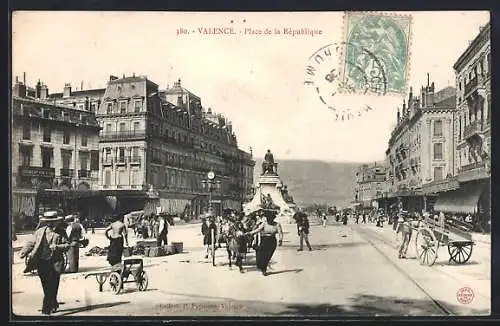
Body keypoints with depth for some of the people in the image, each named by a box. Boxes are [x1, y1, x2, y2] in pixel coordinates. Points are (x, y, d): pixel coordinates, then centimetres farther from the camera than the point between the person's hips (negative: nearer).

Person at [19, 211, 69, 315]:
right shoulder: (40, 232, 4)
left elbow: (67, 245, -5)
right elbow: (31, 243, 7)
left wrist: (57, 247, -22)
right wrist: (23, 252, -6)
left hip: (55, 263, -2)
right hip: (42, 262, 3)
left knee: (52, 288, -4)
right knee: (46, 288, 10)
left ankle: (46, 309, 5)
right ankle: (54, 305, 28)